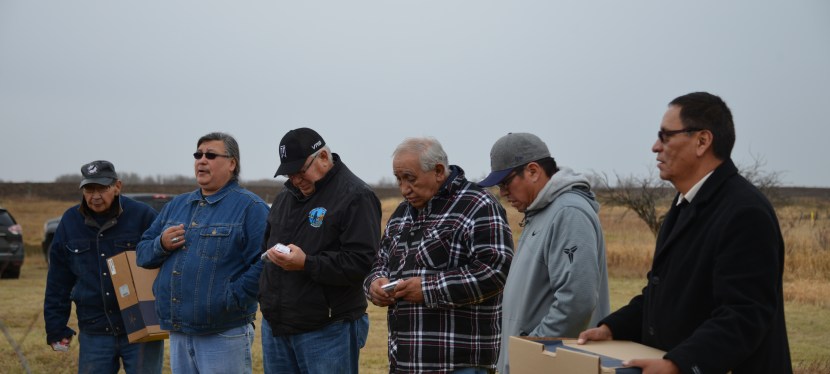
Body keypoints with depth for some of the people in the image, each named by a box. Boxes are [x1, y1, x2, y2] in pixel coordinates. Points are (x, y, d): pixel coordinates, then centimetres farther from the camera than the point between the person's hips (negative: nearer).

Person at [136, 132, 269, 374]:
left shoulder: (249, 207, -7)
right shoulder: (176, 206, 16)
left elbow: (264, 264, -17)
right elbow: (143, 253, 16)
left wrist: (231, 299, -20)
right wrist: (161, 245, -4)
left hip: (224, 334, -7)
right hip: (177, 333, 7)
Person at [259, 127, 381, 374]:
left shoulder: (355, 196, -9)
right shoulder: (285, 196, 16)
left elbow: (363, 263, -18)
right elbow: (267, 246, 27)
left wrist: (307, 264, -24)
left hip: (327, 332, -7)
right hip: (275, 326, 8)